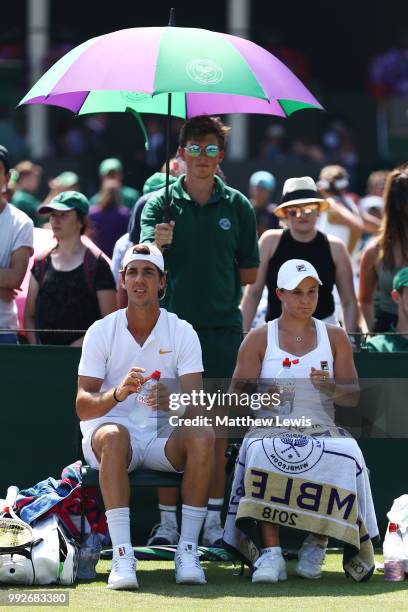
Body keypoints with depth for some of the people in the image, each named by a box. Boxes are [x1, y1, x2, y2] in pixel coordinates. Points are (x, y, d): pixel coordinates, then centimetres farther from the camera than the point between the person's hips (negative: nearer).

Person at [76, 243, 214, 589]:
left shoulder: (182, 333, 3)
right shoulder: (101, 332, 1)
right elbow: (82, 406, -8)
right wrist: (118, 394, -30)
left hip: (163, 437, 2)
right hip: (109, 430, -2)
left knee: (203, 436, -30)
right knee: (114, 436, -37)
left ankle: (188, 550, -27)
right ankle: (122, 555, -41)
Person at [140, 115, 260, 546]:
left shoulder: (237, 206, 7)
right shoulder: (159, 203, 3)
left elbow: (249, 273, 12)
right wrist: (157, 243, -31)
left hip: (222, 328, 1)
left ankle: (213, 521, 7)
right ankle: (167, 521, 3)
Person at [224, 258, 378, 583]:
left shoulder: (335, 337, 16)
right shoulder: (258, 339, 11)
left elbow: (354, 396, 10)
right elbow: (237, 396, 4)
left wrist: (330, 388, -13)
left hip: (322, 431, 1)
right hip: (271, 431, -1)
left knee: (348, 458, -34)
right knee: (261, 455, -38)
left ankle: (318, 542, -18)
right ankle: (271, 552, -41)